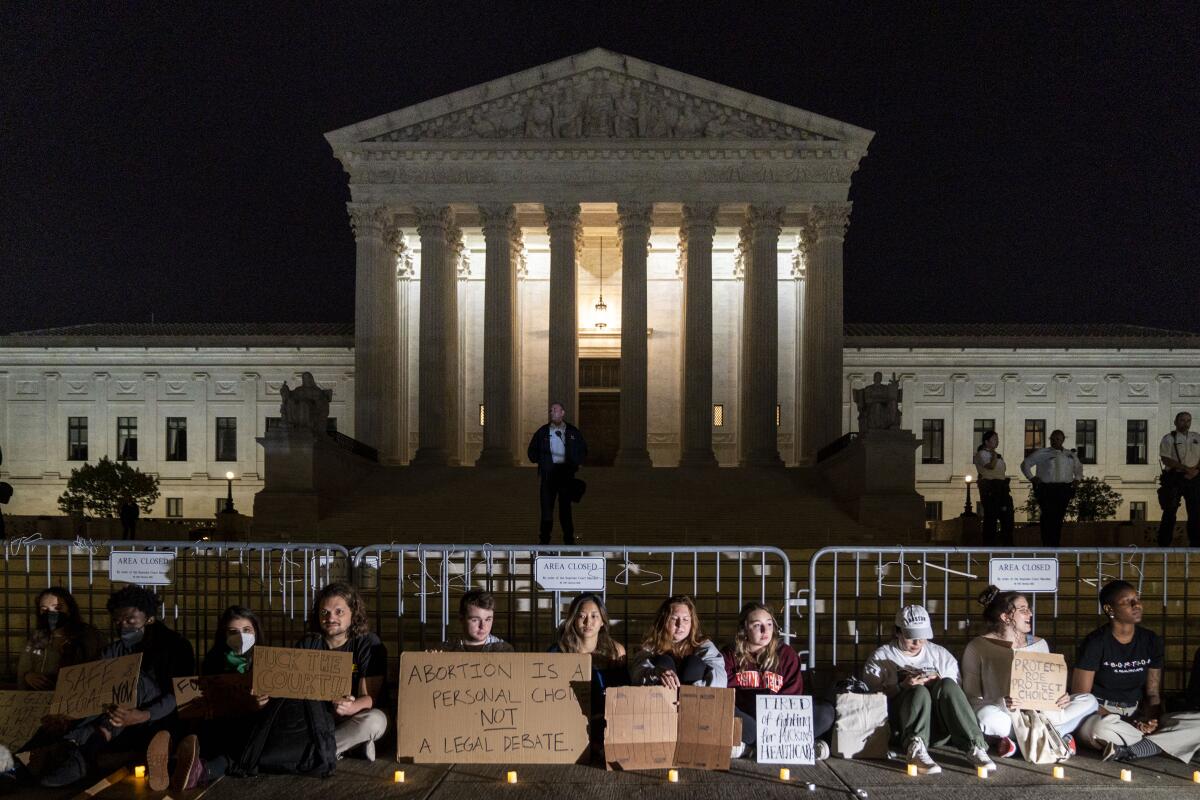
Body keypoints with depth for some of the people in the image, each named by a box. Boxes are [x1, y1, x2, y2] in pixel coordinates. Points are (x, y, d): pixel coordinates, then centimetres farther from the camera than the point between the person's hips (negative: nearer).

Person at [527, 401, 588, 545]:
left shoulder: (573, 432, 8)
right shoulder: (542, 432, 8)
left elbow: (583, 450, 17)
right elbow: (532, 450, 18)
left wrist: (575, 463, 5)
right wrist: (540, 461, 5)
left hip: (566, 472, 0)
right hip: (548, 472, 0)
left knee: (565, 505, 3)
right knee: (546, 505, -3)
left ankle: (569, 538, 11)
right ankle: (544, 539, 3)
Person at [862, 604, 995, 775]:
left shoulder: (940, 654, 22)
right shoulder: (881, 657, 11)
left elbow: (955, 690, 17)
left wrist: (940, 686, -5)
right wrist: (902, 687, -15)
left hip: (939, 730, 2)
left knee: (947, 685, -27)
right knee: (920, 691, -32)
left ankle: (974, 747, -38)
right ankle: (915, 748, -50)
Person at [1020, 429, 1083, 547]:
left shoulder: (1071, 455, 18)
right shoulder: (1041, 453, 6)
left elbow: (1079, 466, 35)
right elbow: (1025, 464, 11)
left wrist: (1077, 478, 18)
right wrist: (1031, 477, 0)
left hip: (1064, 490, 4)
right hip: (1047, 489, -4)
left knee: (1059, 519, 3)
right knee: (1048, 518, -12)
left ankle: (1056, 545, 9)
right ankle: (1047, 546, -11)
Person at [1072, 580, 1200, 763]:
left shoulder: (1151, 641, 6)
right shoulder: (1095, 643, -9)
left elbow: (1153, 694, 9)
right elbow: (1080, 697, -10)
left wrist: (1151, 720, -14)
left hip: (1137, 716, 6)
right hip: (1101, 715, -5)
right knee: (1104, 730, -42)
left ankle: (1126, 751, -23)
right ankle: (1156, 742, -13)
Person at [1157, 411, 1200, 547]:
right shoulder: (1169, 438, 0)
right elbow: (1165, 459, -10)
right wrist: (1186, 468, -16)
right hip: (1174, 478, -4)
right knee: (1170, 511, -3)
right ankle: (1164, 544, 0)